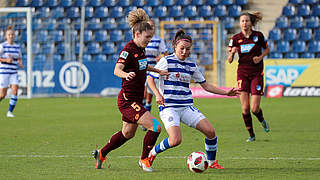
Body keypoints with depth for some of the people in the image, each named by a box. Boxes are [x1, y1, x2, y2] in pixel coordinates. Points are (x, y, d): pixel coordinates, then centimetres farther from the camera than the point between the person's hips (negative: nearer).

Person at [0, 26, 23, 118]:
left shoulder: (17, 46, 8)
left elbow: (19, 58, 20)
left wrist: (20, 63, -2)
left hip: (14, 73, 4)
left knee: (15, 92, -14)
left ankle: (10, 112, -3)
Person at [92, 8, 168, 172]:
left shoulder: (140, 49, 9)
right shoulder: (128, 50, -18)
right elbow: (117, 70, -34)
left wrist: (158, 71, 32)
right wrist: (126, 74, -54)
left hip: (136, 100, 10)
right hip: (128, 101, -10)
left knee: (128, 133, 22)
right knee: (155, 127, -16)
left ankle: (101, 154, 38)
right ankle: (144, 160, 2)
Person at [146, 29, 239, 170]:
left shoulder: (191, 65, 12)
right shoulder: (166, 61, -3)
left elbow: (205, 85, 19)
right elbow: (150, 79, -2)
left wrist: (226, 93, 12)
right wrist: (158, 94, -18)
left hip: (187, 107, 5)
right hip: (168, 107, -5)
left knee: (210, 131, -10)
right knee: (176, 140, -25)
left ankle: (212, 162, 11)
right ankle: (152, 153, 2)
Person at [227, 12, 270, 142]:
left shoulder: (258, 35, -4)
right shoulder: (236, 38, -2)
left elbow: (267, 49, 13)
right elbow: (229, 60, 1)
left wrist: (260, 57, -6)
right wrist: (232, 53, -21)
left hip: (257, 73, -1)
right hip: (242, 73, 1)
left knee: (254, 109, -7)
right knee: (245, 108, -7)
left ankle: (262, 120, 29)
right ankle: (251, 135, 9)